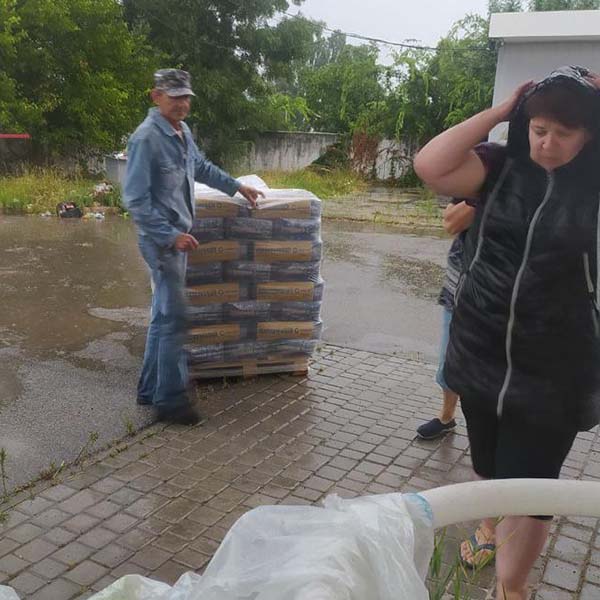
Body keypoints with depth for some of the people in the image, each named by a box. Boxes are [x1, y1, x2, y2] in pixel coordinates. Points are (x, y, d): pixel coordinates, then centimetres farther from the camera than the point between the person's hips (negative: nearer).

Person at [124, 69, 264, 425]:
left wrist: (237, 186, 28)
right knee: (174, 319, -5)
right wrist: (171, 235, -24)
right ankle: (170, 400, 5)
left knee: (164, 316, 14)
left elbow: (202, 168, 28)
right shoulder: (146, 138, -18)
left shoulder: (182, 132, 9)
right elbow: (136, 200, -20)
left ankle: (152, 389, 25)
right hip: (162, 241, -9)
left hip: (177, 237, 9)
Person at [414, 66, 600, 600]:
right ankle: (491, 526, 53)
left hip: (553, 371, -3)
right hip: (480, 353, 3)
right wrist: (499, 111, -10)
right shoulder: (502, 169, -1)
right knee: (488, 466, 24)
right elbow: (429, 166, -13)